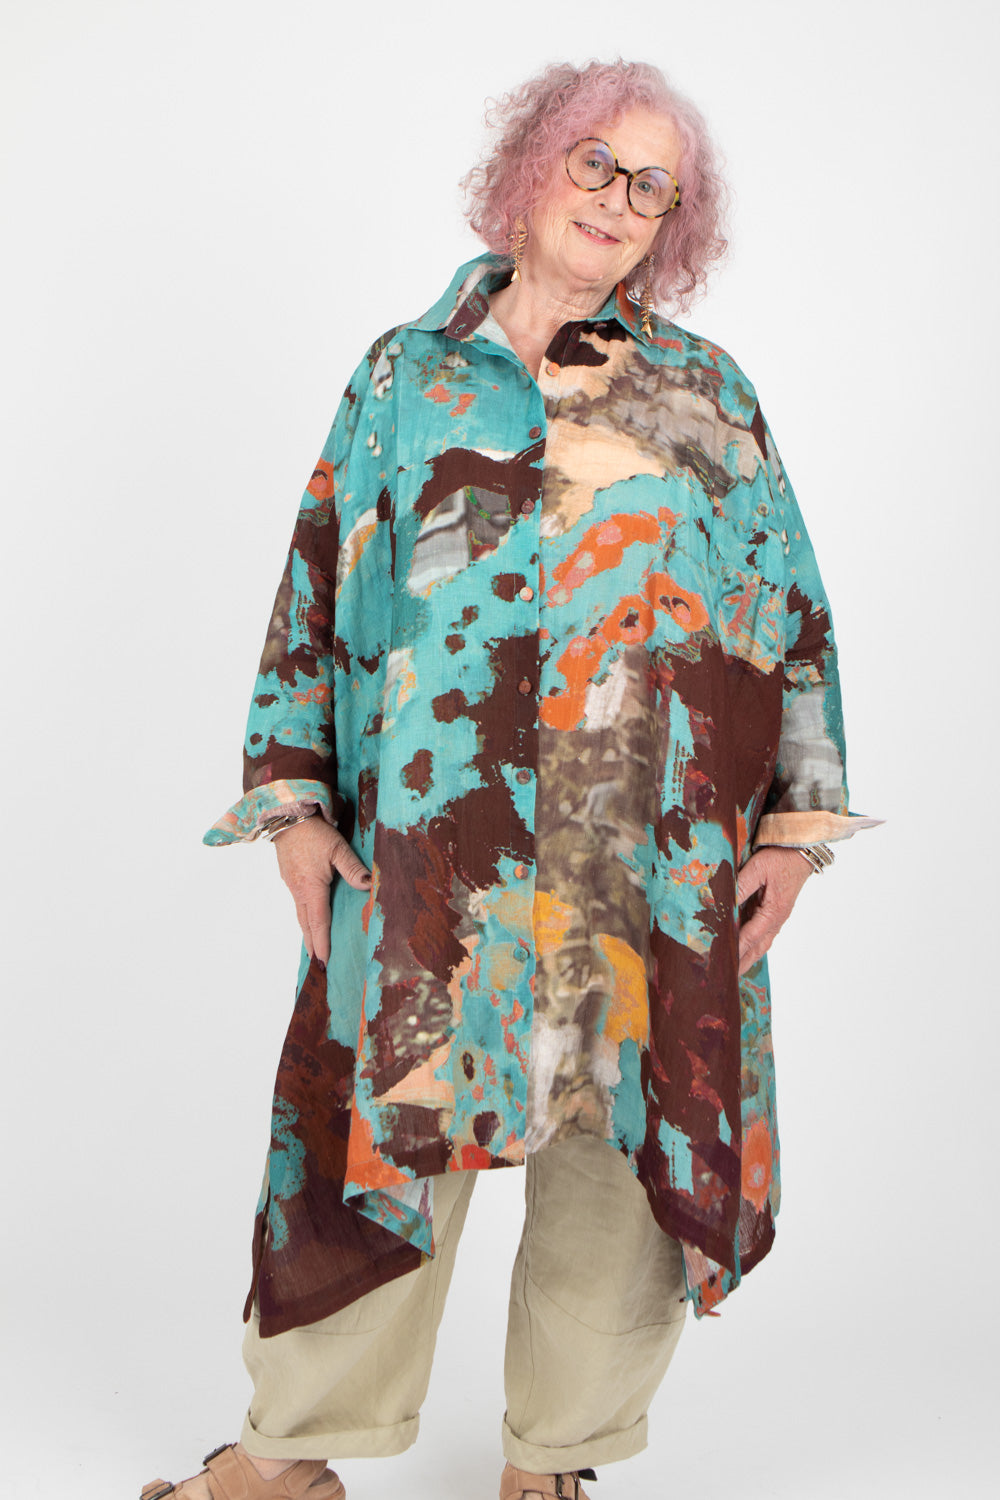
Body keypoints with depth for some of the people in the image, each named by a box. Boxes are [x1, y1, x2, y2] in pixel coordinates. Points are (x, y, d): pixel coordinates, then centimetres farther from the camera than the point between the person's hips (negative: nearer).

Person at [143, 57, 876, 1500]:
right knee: (385, 1125, 3)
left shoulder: (706, 391, 11)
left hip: (654, 867, 1)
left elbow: (791, 607, 9)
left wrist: (795, 824, 0)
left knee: (625, 1159, 6)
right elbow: (316, 585, 10)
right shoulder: (406, 372, 11)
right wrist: (294, 801, 2)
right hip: (431, 846, -1)